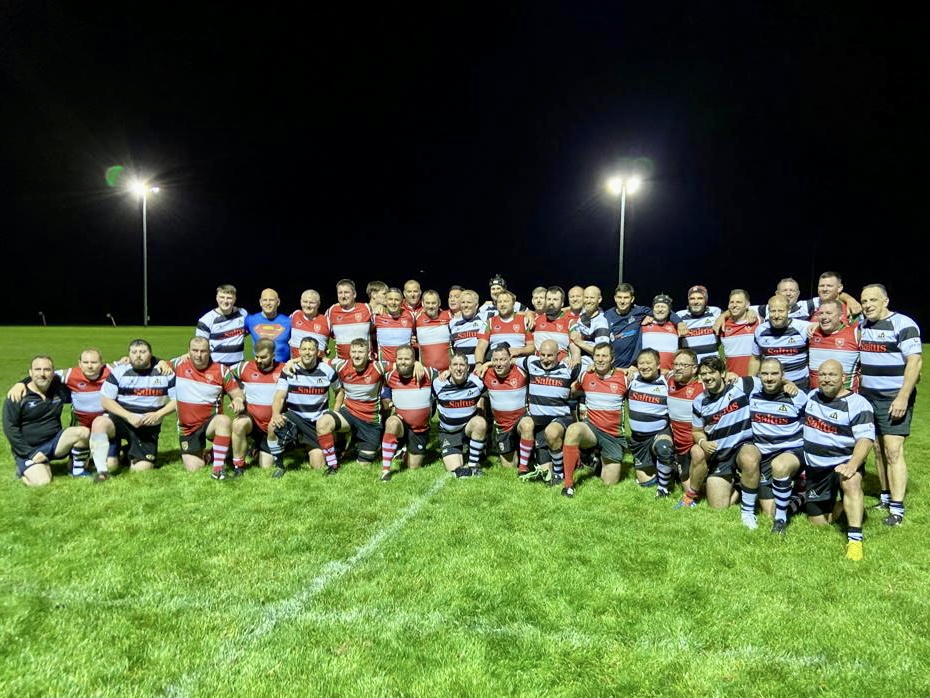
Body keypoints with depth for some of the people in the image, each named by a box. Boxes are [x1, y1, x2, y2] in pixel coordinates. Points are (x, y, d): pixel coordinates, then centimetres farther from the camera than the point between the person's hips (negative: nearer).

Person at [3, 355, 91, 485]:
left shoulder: (58, 390, 2)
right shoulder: (19, 397, -10)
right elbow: (10, 428, -9)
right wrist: (30, 454, -14)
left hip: (54, 443, 3)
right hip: (28, 450, -3)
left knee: (83, 431, -24)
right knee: (41, 481, -25)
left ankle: (77, 470, -6)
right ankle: (23, 469, 10)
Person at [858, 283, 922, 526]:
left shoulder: (903, 324, -11)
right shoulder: (862, 325, 9)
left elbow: (915, 361, -16)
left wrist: (903, 397, -21)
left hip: (894, 398, -6)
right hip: (868, 397, 6)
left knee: (893, 450, -10)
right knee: (878, 449, 9)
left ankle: (897, 508, -8)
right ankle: (886, 497, 19)